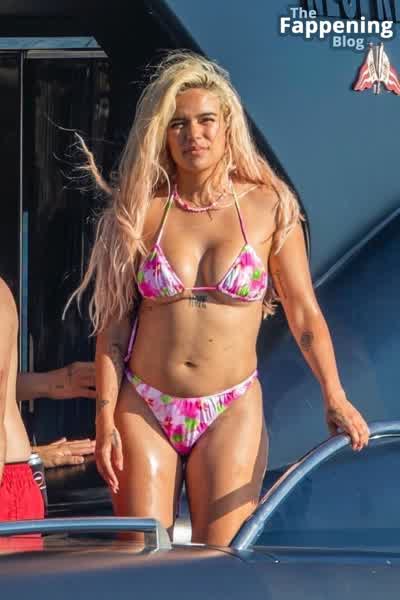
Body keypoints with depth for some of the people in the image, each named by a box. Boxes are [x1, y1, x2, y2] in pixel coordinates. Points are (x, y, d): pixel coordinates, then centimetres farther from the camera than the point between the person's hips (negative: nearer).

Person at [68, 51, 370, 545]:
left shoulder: (268, 209, 0)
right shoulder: (141, 211, 2)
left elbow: (305, 314, -1)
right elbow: (113, 324, 3)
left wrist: (333, 396, -14)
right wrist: (104, 420, -3)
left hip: (231, 415, -1)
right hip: (144, 411, 1)